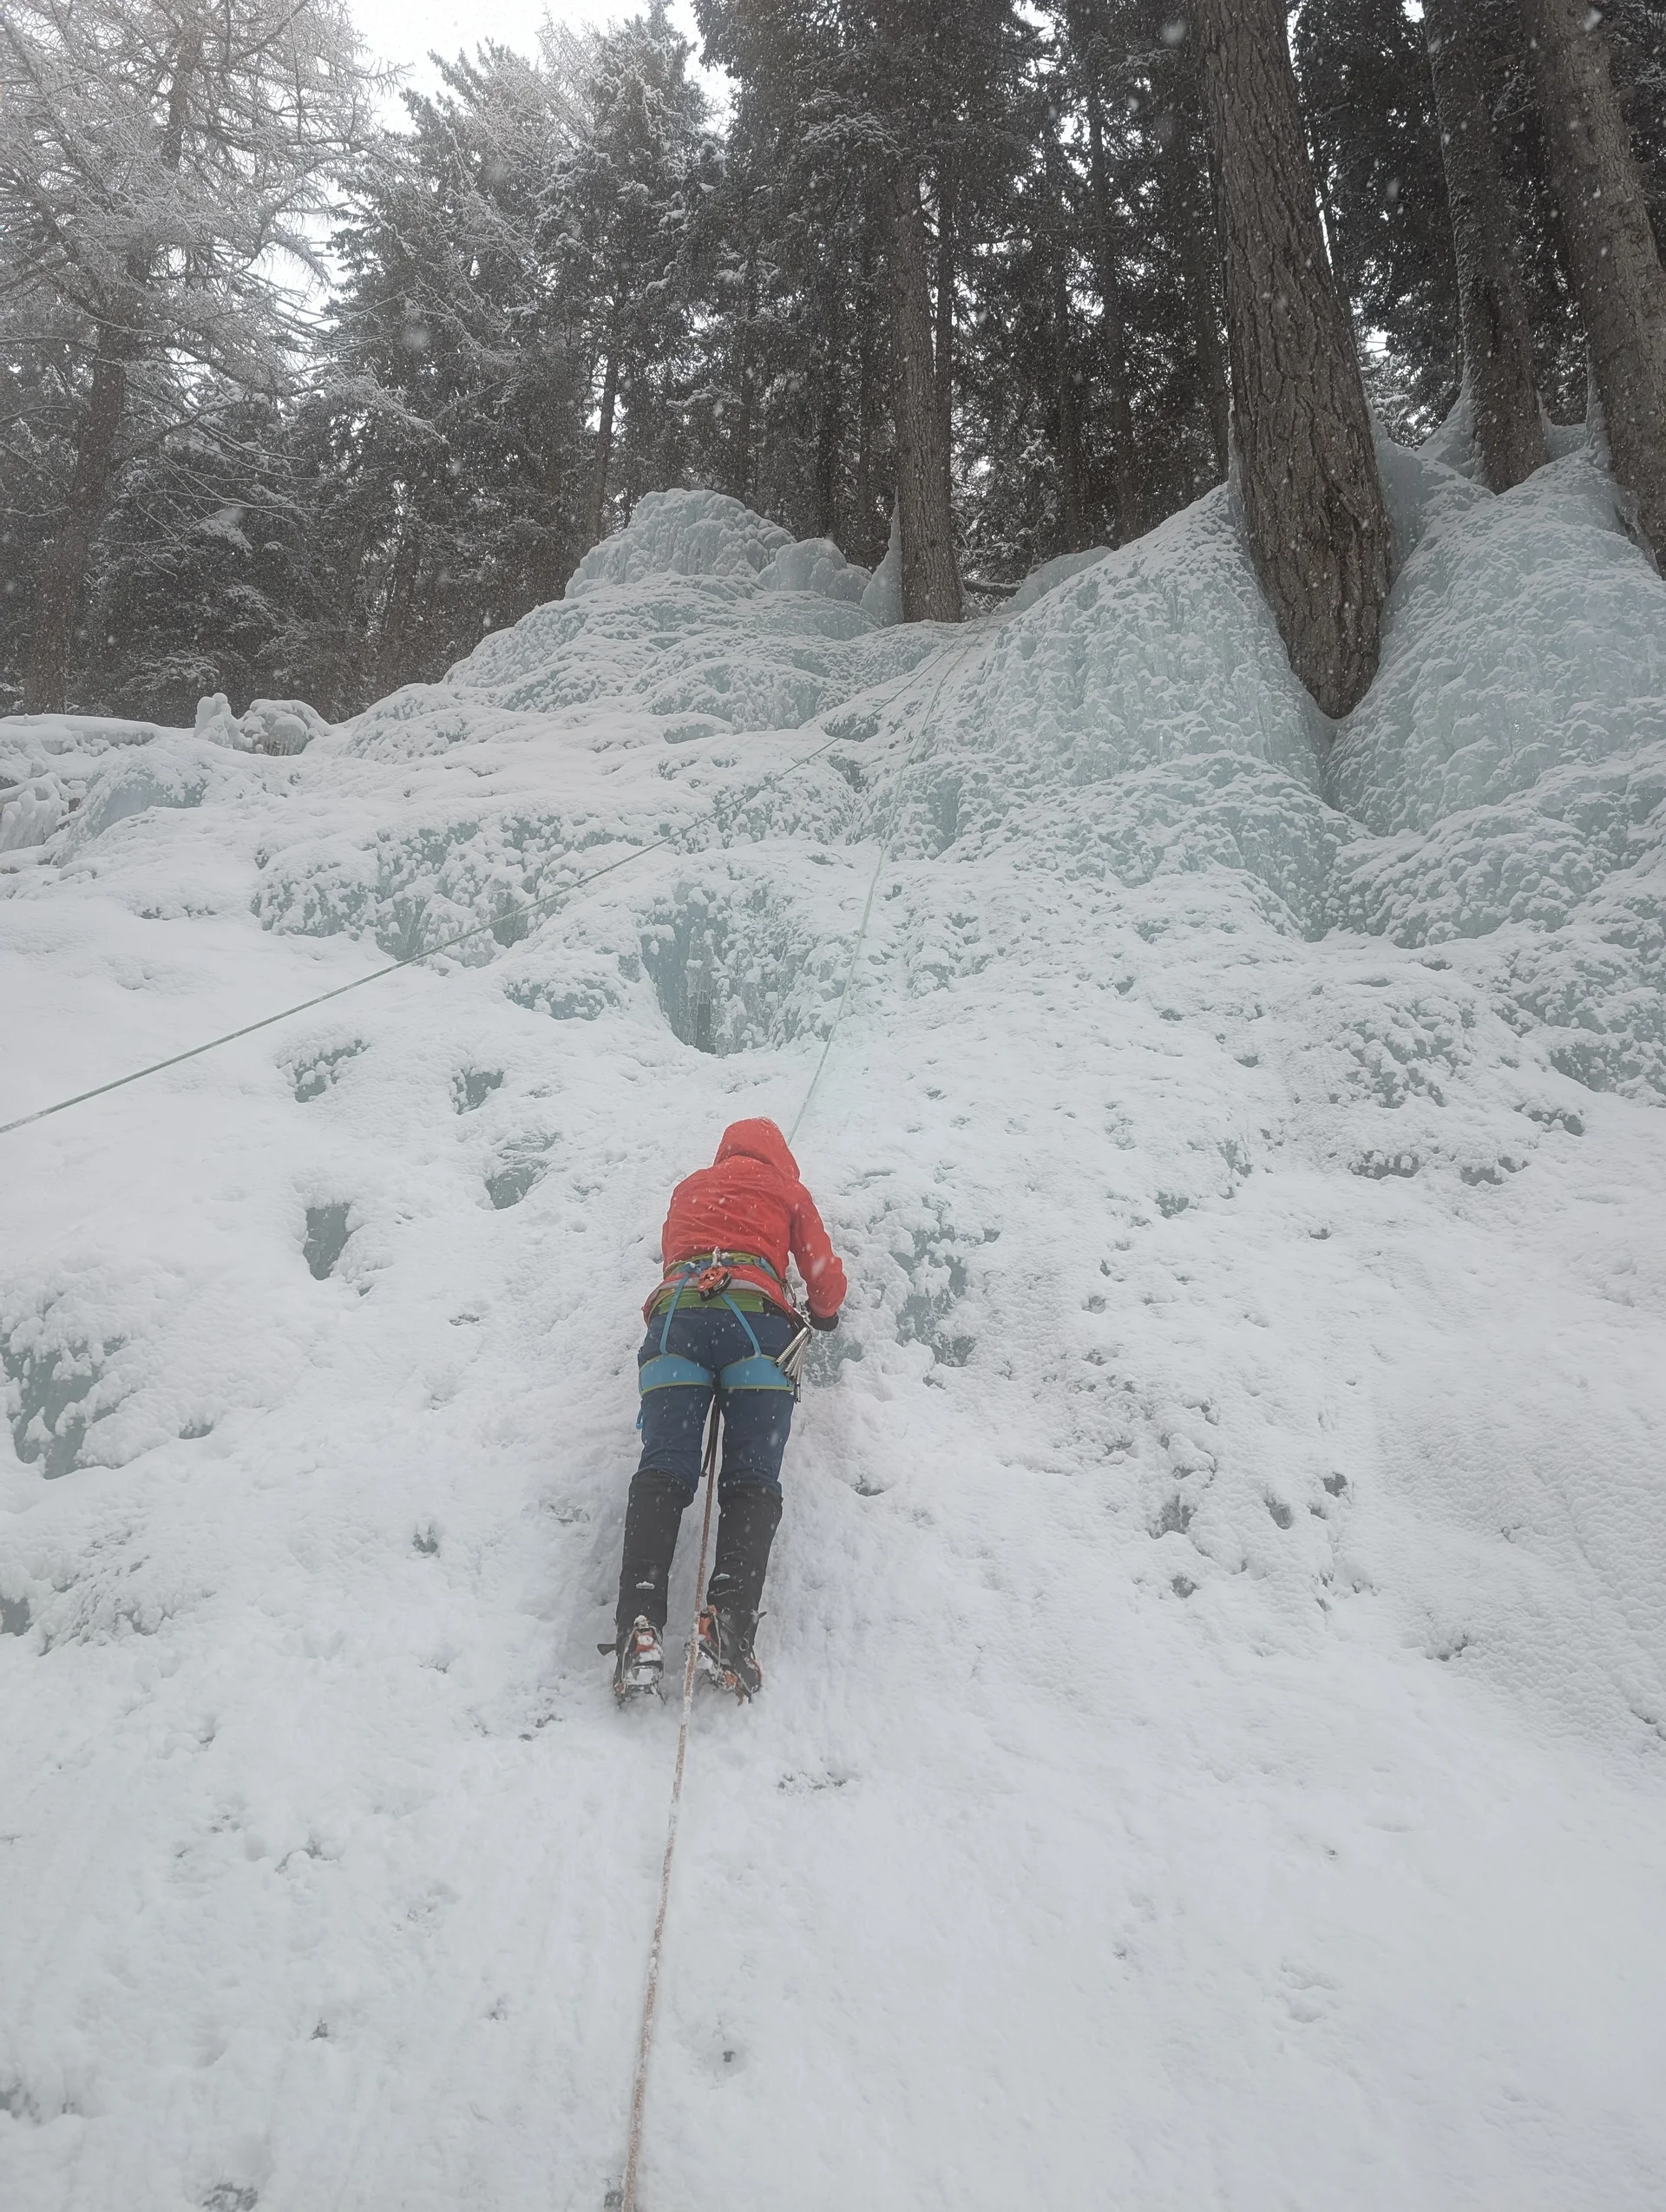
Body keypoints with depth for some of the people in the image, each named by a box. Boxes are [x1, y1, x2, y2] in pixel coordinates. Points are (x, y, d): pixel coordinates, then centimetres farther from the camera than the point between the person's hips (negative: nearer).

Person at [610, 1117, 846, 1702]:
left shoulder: (688, 1187, 35)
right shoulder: (787, 1188, 26)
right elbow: (825, 1277, 25)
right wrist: (824, 1313, 46)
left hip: (674, 1315, 2)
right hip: (755, 1317, -2)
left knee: (662, 1470, -11)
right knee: (752, 1477, -9)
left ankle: (639, 1624, -32)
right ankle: (730, 1620, -31)